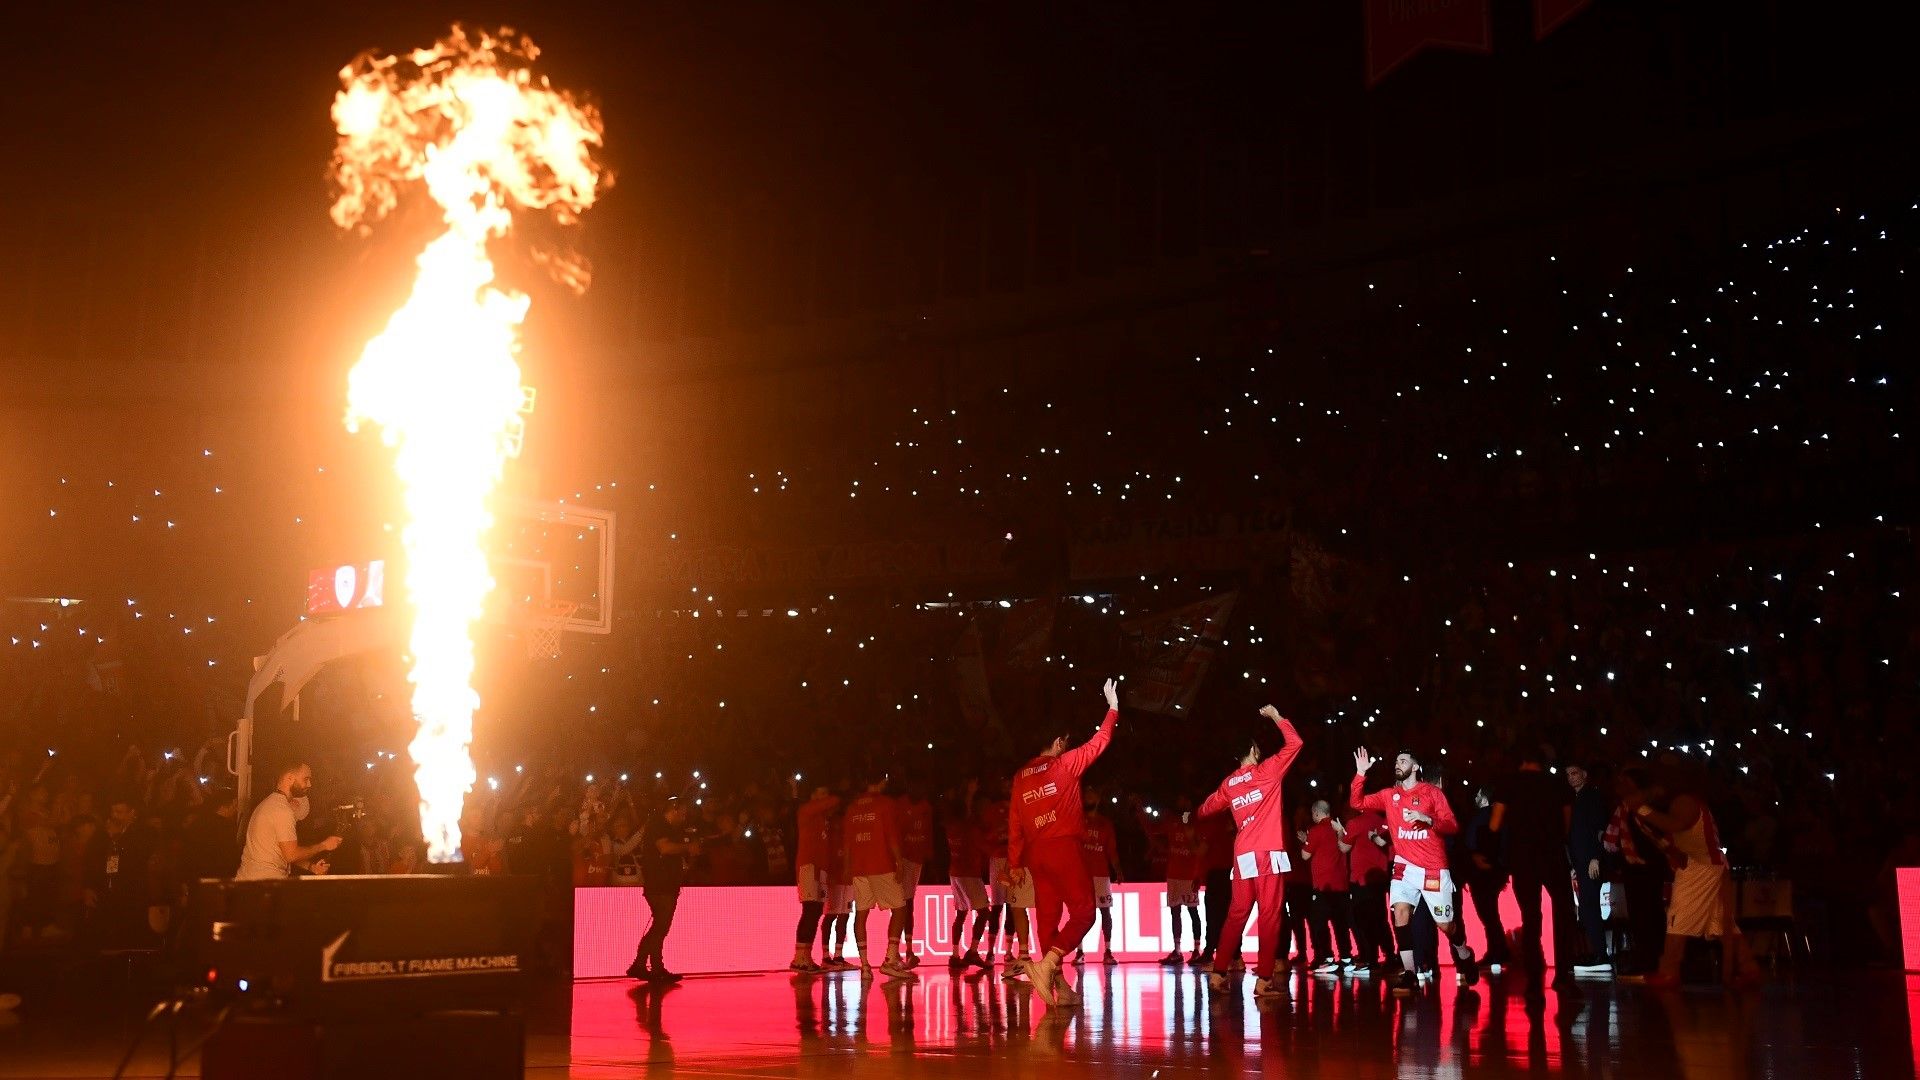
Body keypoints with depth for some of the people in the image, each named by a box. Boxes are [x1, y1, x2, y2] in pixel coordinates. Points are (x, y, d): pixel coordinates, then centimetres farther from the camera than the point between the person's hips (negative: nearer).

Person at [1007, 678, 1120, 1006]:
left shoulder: (1020, 777, 12)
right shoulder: (1065, 764, -2)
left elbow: (1014, 825, 11)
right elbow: (1099, 743, 6)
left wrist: (1015, 863, 14)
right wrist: (1113, 708, 18)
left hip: (1035, 853, 6)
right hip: (1065, 847, -6)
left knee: (1047, 915, 7)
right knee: (1083, 911, -3)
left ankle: (1058, 983, 6)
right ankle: (1048, 963, -22)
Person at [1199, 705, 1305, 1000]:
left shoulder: (1228, 784, 14)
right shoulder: (1266, 771, -1)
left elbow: (1206, 809, 26)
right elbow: (1295, 743, 0)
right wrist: (1276, 716, 11)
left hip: (1242, 856, 6)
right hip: (1268, 853, -6)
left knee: (1237, 914, 12)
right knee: (1270, 914, -4)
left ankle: (1218, 974, 12)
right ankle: (1263, 980, -8)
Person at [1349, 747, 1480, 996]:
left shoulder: (1432, 792, -1)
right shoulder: (1389, 795, 9)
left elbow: (1452, 826, -7)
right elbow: (1357, 803, 3)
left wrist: (1427, 818, -23)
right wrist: (1360, 773, -7)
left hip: (1434, 868, -3)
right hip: (1405, 866, 3)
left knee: (1444, 924, 3)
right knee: (1400, 912, -19)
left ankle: (1465, 957, 35)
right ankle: (1409, 974, -14)